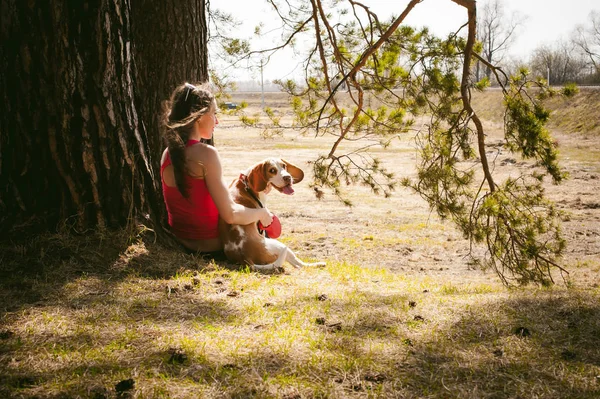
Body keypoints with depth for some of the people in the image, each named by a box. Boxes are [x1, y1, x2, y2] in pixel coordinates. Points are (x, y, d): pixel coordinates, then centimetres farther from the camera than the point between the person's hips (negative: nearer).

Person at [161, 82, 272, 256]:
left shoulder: (168, 154, 0)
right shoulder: (206, 153, -23)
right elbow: (231, 215, -24)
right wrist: (261, 213, -6)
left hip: (182, 241, 7)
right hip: (212, 245, -7)